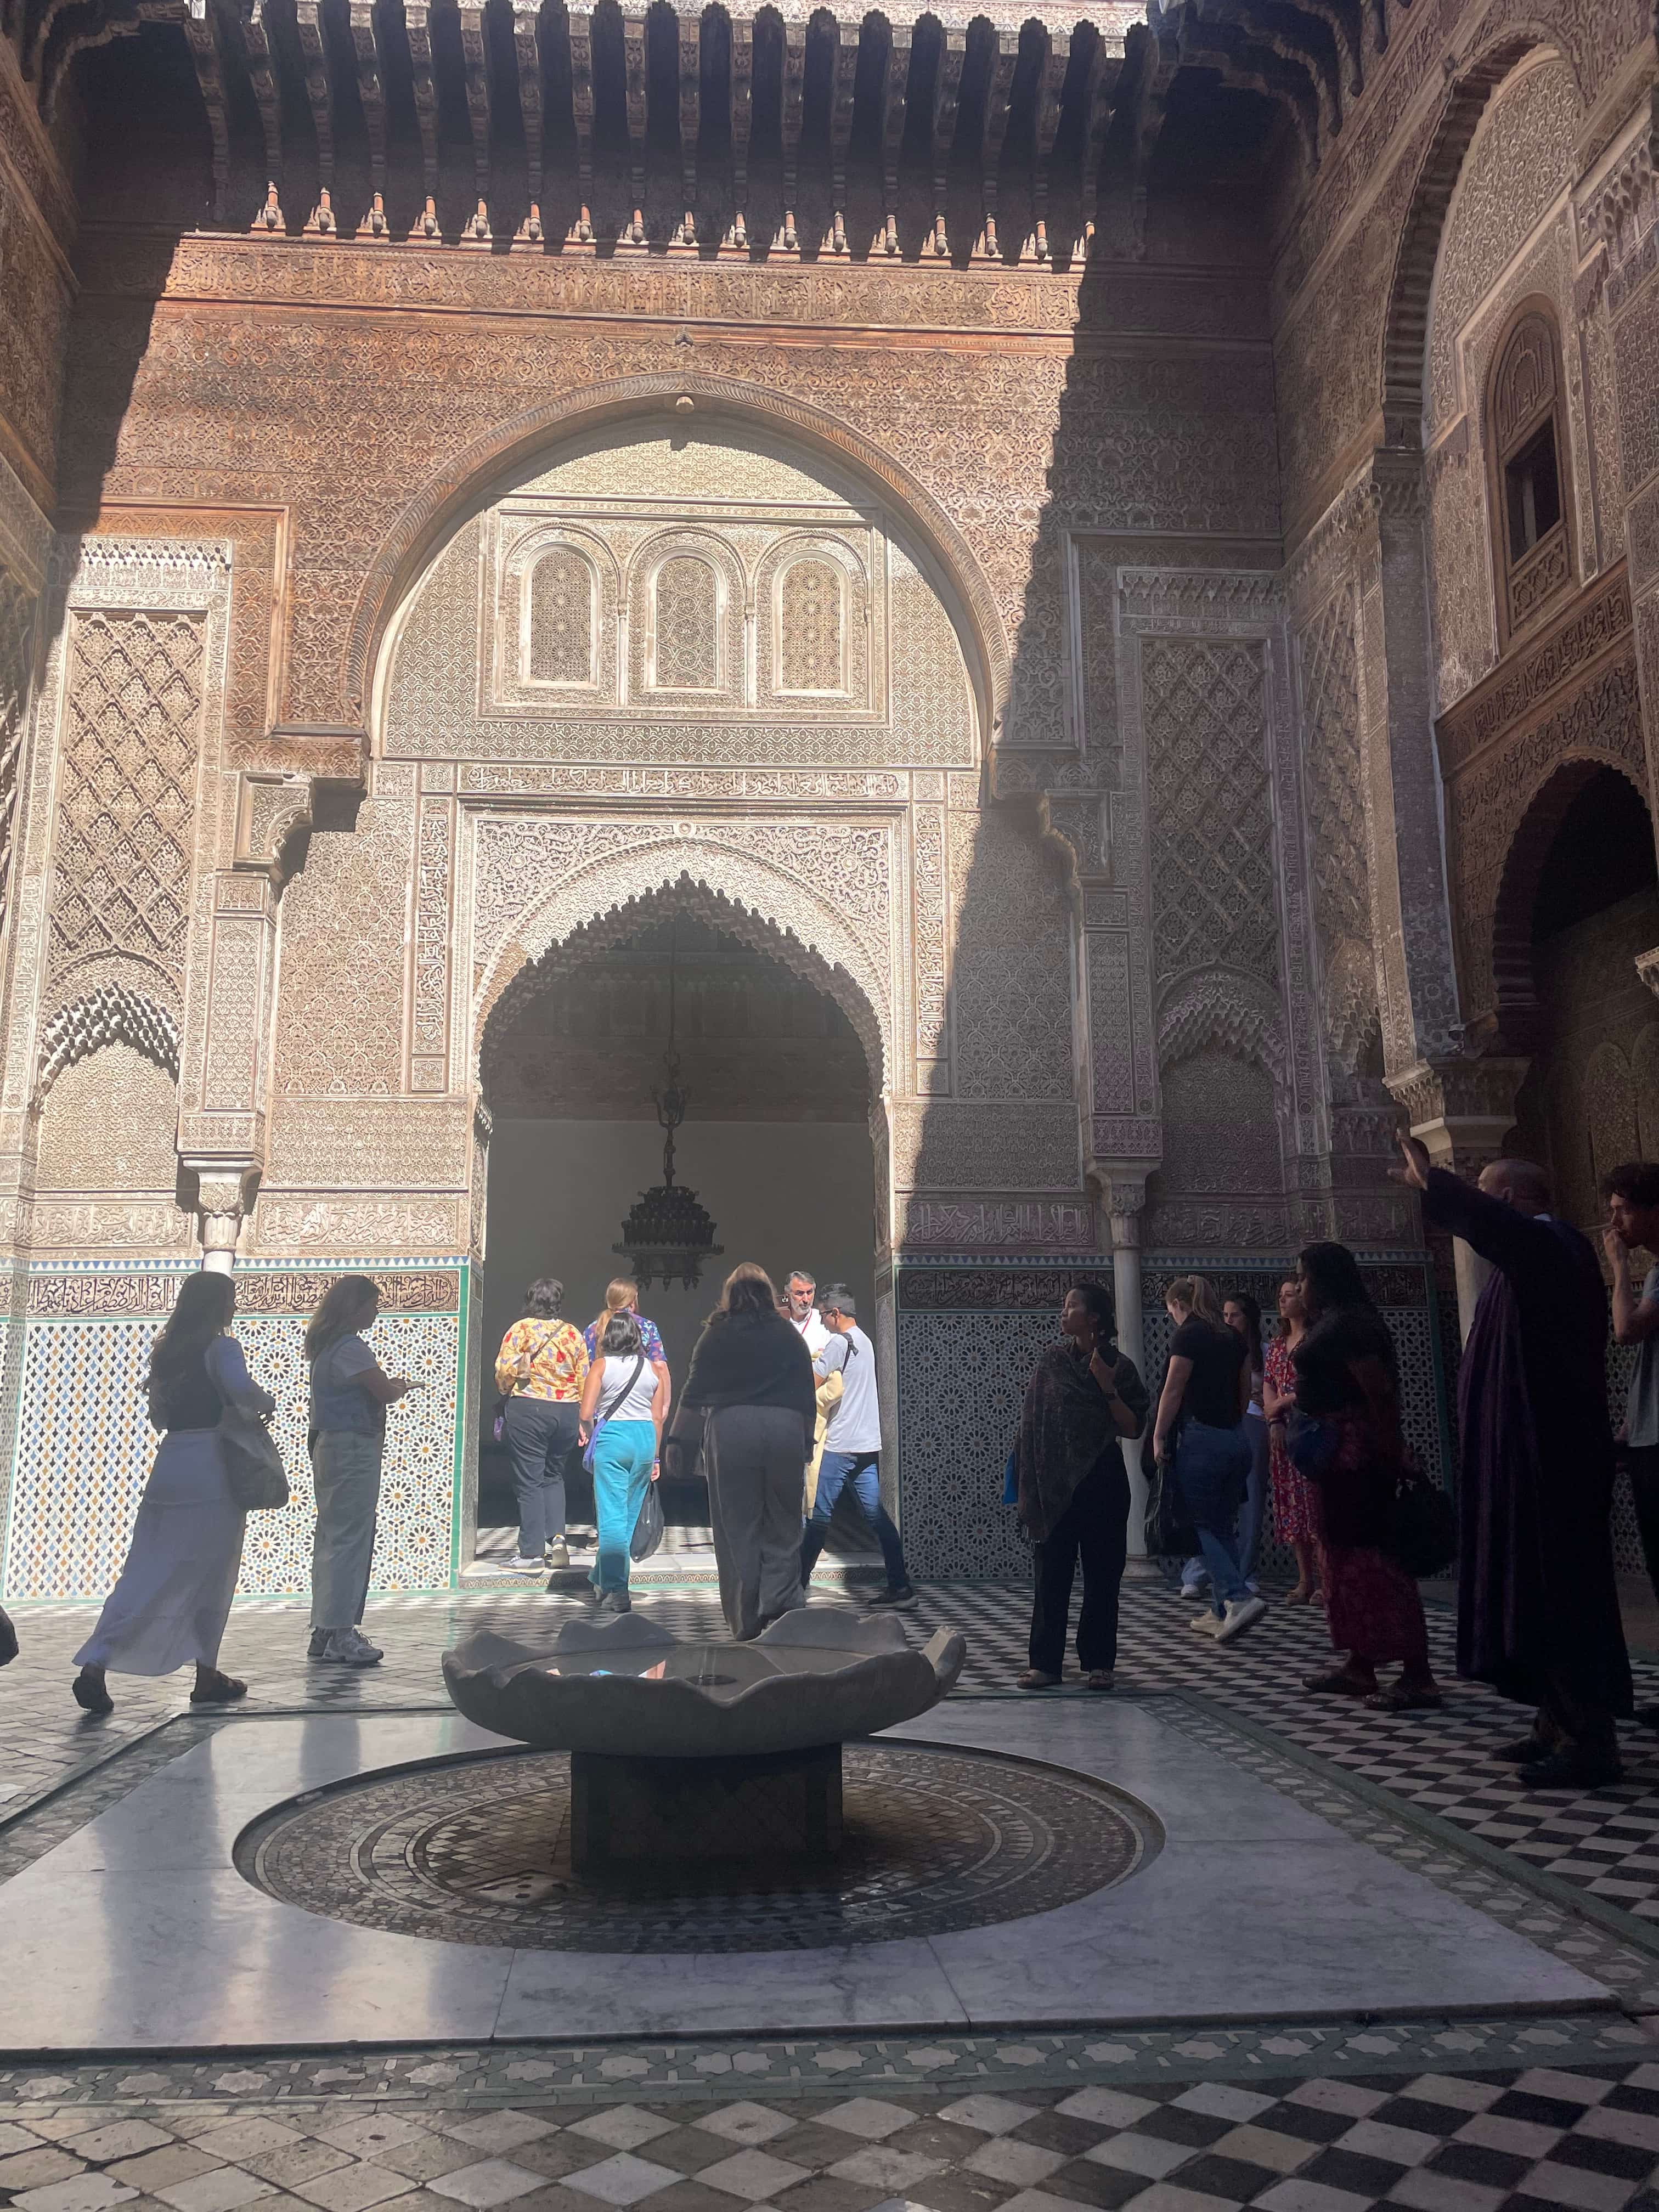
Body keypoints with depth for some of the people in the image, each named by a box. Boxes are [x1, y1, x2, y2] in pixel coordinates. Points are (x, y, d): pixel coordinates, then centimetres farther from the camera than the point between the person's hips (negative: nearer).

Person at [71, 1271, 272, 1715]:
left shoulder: (165, 1352, 16)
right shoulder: (221, 1348, -7)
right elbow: (241, 1389, -26)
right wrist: (268, 1404, -6)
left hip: (168, 1467, 6)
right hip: (210, 1470, -6)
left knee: (146, 1574, 4)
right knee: (211, 1578, 7)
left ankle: (95, 1665, -11)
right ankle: (207, 1676, 15)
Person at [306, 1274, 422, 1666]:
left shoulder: (326, 1344, 14)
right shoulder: (351, 1348, -17)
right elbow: (386, 1393, -16)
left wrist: (392, 1384, 10)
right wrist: (403, 1386, 4)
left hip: (328, 1446, 10)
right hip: (354, 1448, -10)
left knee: (330, 1538, 13)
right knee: (350, 1539, -6)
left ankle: (324, 1633, 19)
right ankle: (340, 1635, -3)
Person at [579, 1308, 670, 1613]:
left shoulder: (602, 1365, -3)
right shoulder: (652, 1368, 6)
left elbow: (586, 1413, -9)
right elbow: (658, 1417, 8)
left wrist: (588, 1432, 12)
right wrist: (655, 1457, 16)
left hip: (611, 1437, -4)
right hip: (645, 1438, 4)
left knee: (612, 1516, -2)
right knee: (629, 1515, 16)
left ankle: (617, 1590, -8)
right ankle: (602, 1577, 30)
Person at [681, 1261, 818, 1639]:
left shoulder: (717, 1334, 5)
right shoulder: (788, 1333, 9)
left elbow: (694, 1393, 6)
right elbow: (807, 1392, 8)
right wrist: (806, 1444, 15)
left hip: (731, 1428, -1)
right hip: (785, 1428, 1)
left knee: (737, 1526, 5)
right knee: (783, 1524, 9)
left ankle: (746, 1622, 6)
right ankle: (779, 1605, -4)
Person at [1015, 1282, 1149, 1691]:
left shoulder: (1119, 1366, -2)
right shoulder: (1052, 1361, 4)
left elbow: (1133, 1428, -5)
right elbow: (1031, 1420, 6)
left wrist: (1108, 1389, -17)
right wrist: (1030, 1484, 1)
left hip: (1100, 1481, -2)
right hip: (1054, 1483, 2)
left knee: (1102, 1575, 4)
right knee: (1050, 1573, 4)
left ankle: (1099, 1662, 13)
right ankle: (1045, 1662, 10)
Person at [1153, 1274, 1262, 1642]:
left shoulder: (1188, 1335, -9)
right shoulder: (1233, 1336, 12)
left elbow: (1173, 1391, -11)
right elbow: (1245, 1390, 17)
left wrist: (1159, 1437, -5)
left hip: (1201, 1439, -7)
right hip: (1236, 1439, 8)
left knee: (1199, 1525, -2)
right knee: (1223, 1528, 11)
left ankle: (1238, 1598, -17)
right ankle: (1221, 1611, 12)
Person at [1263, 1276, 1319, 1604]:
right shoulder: (1277, 1345, 19)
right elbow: (1268, 1392, 15)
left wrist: (1284, 1401, -9)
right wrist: (1274, 1420, -2)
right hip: (1283, 1434, 7)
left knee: (1316, 1501, -10)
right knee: (1292, 1504, 6)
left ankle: (1324, 1579, -8)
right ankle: (1305, 1581, 11)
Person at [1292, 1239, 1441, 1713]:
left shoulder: (1348, 1324, -16)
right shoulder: (1330, 1322, 16)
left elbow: (1379, 1391, -21)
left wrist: (1391, 1453, -20)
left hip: (1355, 1454, -11)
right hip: (1339, 1455, 11)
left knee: (1369, 1557, -10)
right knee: (1345, 1554, 14)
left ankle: (1418, 1676, -7)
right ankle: (1360, 1666, 22)